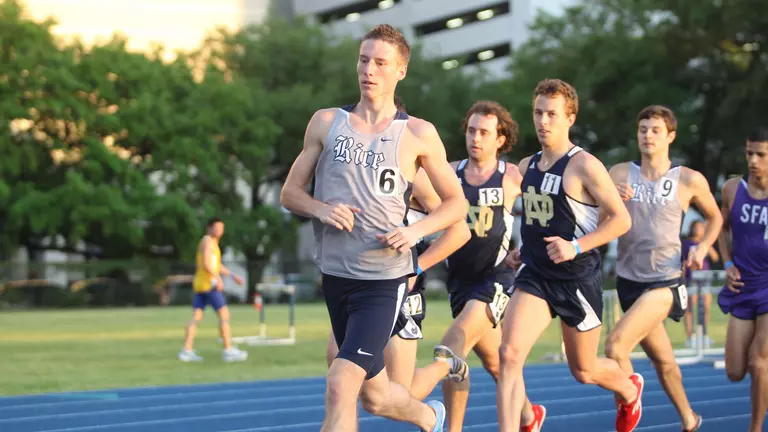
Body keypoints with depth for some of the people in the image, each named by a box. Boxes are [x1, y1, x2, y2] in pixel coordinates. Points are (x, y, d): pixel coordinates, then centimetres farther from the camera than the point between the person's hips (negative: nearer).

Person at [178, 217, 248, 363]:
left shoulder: (212, 242, 23)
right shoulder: (208, 240, -7)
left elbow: (217, 265, 30)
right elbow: (206, 263, -18)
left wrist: (232, 275, 26)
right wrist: (218, 277, -21)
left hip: (199, 285, 10)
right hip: (208, 283, -10)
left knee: (196, 317, 4)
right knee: (224, 314, -8)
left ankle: (186, 350, -1)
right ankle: (228, 350, -10)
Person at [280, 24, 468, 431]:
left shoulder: (418, 134, -1)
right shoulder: (326, 123, 5)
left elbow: (456, 202, 6)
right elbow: (290, 192, 9)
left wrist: (416, 230, -12)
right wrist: (321, 209, -13)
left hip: (384, 279, -4)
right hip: (335, 275, 4)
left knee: (339, 386, -20)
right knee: (375, 397, 18)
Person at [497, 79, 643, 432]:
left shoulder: (584, 166, -14)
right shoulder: (527, 167, 7)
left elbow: (621, 219, -14)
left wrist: (576, 246, -24)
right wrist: (525, 248, 9)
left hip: (578, 279, -5)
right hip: (534, 275, 5)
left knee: (583, 370, 13)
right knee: (509, 353, -18)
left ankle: (630, 390, 48)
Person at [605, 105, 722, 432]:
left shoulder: (690, 181, -4)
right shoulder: (620, 174, 1)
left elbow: (715, 217, 13)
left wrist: (703, 247, -4)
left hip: (664, 282, -4)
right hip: (628, 279, 4)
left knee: (615, 346, -23)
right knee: (662, 361, 19)